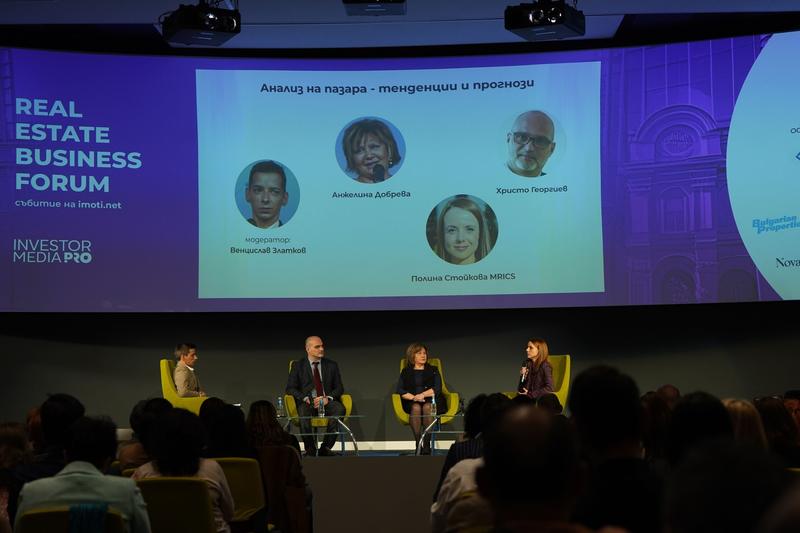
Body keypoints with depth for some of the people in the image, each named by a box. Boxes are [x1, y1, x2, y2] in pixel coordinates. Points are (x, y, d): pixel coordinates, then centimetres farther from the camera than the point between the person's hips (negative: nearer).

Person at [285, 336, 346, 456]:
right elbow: (290, 388, 2)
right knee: (303, 412, -38)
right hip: (308, 402, -2)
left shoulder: (332, 365, 15)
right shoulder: (298, 365, 9)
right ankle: (310, 449, -22)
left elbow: (339, 388, 11)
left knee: (340, 409, -32)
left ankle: (325, 447, -24)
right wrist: (306, 398, -14)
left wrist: (328, 398, -10)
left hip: (327, 401, 2)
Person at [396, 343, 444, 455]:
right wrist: (413, 397, -15)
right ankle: (417, 443, -39)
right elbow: (400, 390, 2)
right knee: (416, 407, -35)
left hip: (431, 401, 0)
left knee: (427, 407, -36)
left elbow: (437, 389, 1)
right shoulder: (406, 372, 15)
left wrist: (423, 395, -15)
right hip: (411, 402, 0)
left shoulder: (433, 370, 15)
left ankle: (427, 444, -39)